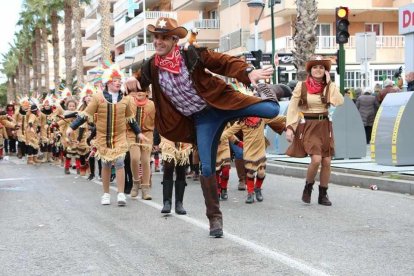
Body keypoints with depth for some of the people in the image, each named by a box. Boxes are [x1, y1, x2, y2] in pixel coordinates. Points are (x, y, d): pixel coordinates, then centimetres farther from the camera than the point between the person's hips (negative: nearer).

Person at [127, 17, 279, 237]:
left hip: (222, 103, -2)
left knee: (272, 110, -12)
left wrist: (248, 72, -31)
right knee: (207, 168, -6)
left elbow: (224, 62, -15)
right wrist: (133, 82, -9)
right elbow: (141, 81, 16)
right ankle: (215, 217, 13)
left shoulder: (191, 55, -13)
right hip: (202, 119, 2)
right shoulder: (152, 66, -3)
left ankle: (264, 93, 30)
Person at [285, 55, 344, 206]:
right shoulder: (301, 86, -3)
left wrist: (329, 83, -11)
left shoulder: (329, 87, 3)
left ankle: (323, 195, 16)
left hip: (324, 126, 3)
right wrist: (289, 127, -10)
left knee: (327, 161, 2)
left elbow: (339, 102, -14)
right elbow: (292, 108, -2)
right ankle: (308, 187, 7)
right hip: (308, 126, -3)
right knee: (316, 159, -19)